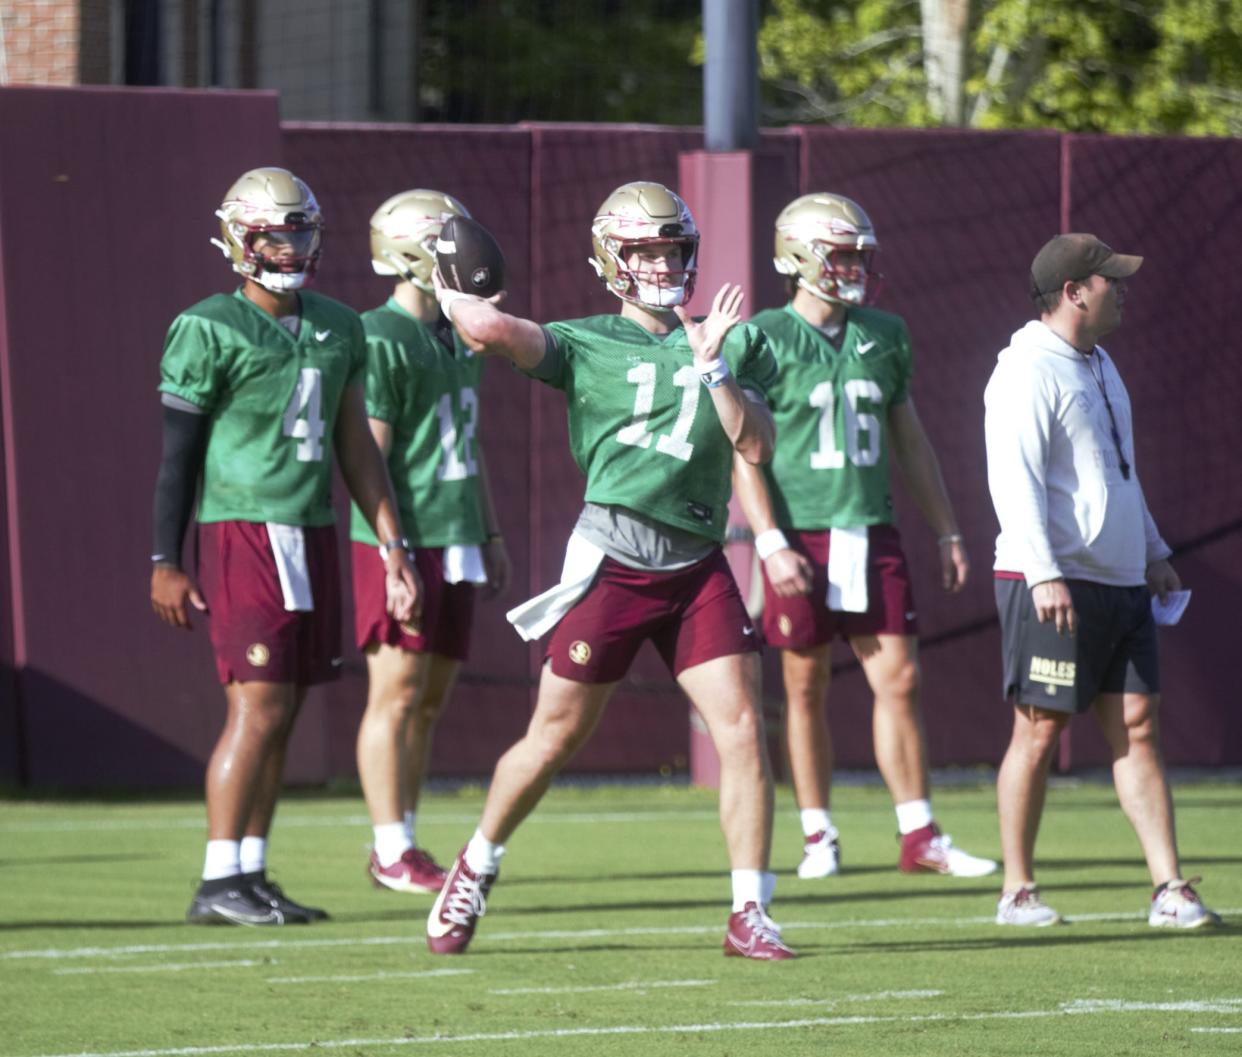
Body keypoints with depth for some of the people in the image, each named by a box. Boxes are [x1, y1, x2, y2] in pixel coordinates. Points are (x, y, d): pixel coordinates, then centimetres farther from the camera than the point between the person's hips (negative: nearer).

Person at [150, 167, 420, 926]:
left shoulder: (338, 329, 13)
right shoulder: (210, 331, -7)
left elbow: (357, 447, 17)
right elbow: (178, 455, -5)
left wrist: (392, 545, 14)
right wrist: (166, 562, -7)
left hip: (312, 533, 7)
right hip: (243, 531, -7)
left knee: (282, 714, 6)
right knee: (260, 706, -11)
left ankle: (252, 874, 11)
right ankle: (219, 884, -8)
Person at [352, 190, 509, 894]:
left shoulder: (458, 339, 16)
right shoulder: (381, 340, -12)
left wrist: (491, 535, 22)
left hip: (455, 542, 9)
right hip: (403, 543, -9)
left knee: (433, 699, 10)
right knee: (397, 695, -5)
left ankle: (406, 843, 16)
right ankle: (392, 854, -3)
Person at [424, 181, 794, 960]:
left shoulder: (733, 342, 10)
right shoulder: (588, 345, 0)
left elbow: (757, 447, -1)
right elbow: (494, 330, -18)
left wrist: (714, 366, -10)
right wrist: (451, 297, 1)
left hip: (698, 567, 3)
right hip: (612, 564, -3)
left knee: (743, 731, -8)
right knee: (556, 736, 6)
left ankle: (750, 916, -2)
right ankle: (476, 870, 29)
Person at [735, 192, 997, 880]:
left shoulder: (885, 336, 10)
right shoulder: (766, 340, -5)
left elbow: (910, 443, 17)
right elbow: (744, 455, -7)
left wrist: (947, 533, 16)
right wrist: (771, 545, -16)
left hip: (871, 533, 4)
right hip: (802, 538, -4)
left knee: (898, 681, -1)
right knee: (807, 688, 4)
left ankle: (920, 837, 2)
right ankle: (818, 837, 13)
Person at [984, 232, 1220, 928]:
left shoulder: (1099, 366, 19)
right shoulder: (1028, 371, -11)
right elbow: (1014, 479, -19)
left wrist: (1153, 552, 25)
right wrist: (1044, 574, -27)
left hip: (1121, 583, 9)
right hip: (1054, 587, -9)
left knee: (1139, 727, 2)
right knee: (1040, 731, -3)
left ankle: (1170, 889, -2)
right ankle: (1018, 891, 5)